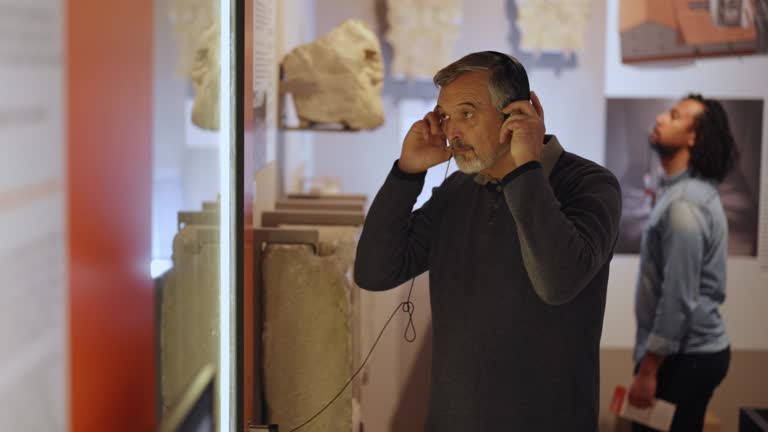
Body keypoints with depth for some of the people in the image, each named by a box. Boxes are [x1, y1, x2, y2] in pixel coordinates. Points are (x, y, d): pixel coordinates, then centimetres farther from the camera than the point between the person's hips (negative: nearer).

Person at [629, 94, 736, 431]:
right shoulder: (690, 190, 12)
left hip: (685, 356, -10)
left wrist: (647, 371, -20)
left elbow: (679, 298, -23)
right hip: (695, 349, 10)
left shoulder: (684, 204, -21)